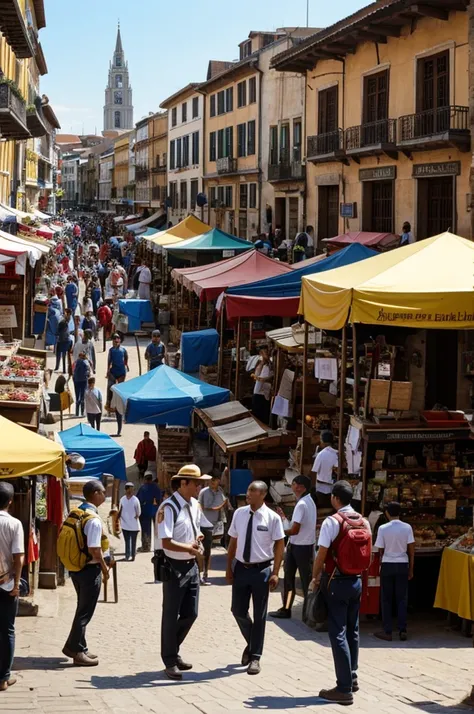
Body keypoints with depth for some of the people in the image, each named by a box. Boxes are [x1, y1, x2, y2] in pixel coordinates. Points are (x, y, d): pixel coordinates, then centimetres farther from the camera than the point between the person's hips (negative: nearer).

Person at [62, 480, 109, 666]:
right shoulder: (94, 519, -22)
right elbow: (94, 550, -24)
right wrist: (105, 569, -9)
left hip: (76, 566, 9)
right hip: (90, 569, -9)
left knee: (83, 608, 20)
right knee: (85, 611, 3)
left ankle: (74, 647, 28)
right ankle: (77, 651, 11)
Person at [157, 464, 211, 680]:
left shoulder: (194, 505, 6)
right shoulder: (169, 508, -20)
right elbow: (167, 542, -25)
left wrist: (197, 540, 1)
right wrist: (190, 548, -19)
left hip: (191, 565, 8)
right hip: (174, 567, -8)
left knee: (190, 614, 13)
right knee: (171, 616, 4)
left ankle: (173, 652, 32)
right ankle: (170, 662, 16)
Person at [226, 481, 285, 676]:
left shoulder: (272, 518, -10)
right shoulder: (239, 513, 1)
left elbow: (279, 545, -7)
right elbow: (233, 541, 7)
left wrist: (275, 573, -11)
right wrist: (229, 567, 6)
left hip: (261, 570, -3)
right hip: (241, 568, 4)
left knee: (259, 615, 6)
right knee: (238, 611, 9)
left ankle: (255, 657, 18)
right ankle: (251, 643, 37)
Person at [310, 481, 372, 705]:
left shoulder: (332, 522, -15)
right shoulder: (364, 522, 5)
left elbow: (322, 555, -14)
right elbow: (368, 556, 9)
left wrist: (315, 578, -1)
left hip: (336, 582, -6)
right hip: (356, 582, 7)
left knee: (338, 633, -4)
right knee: (352, 631, 19)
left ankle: (344, 689, -4)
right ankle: (352, 678, 30)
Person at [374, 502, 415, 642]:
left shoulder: (383, 528, -8)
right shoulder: (407, 528, -3)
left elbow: (380, 550, -1)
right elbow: (411, 550, -1)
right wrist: (411, 569, 8)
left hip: (387, 565, -1)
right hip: (403, 565, 1)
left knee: (387, 599, 6)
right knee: (402, 599, 9)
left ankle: (387, 632, 6)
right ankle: (402, 630, 7)